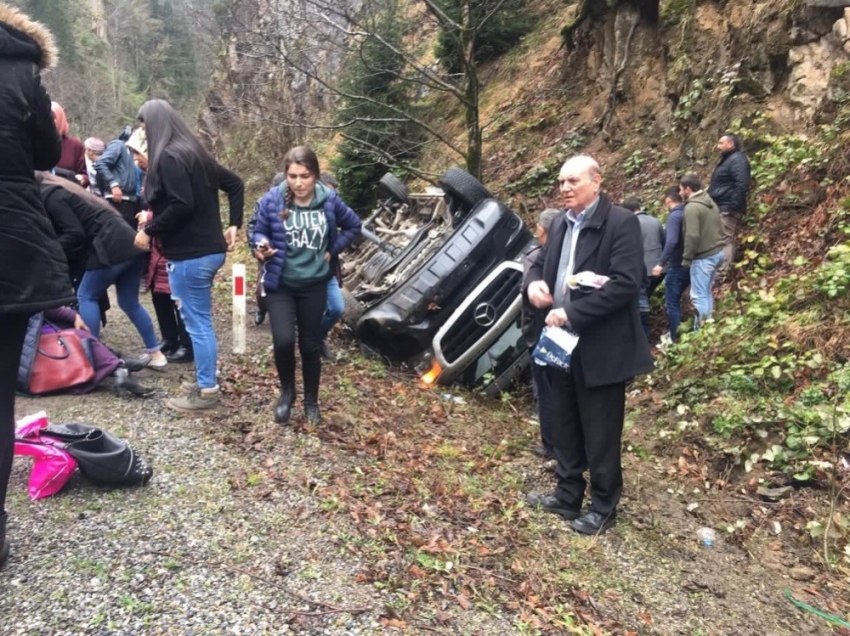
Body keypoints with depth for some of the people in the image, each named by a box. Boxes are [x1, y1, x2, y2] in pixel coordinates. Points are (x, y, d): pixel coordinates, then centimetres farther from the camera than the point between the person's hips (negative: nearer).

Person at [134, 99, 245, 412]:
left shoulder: (168, 157, -14)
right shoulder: (194, 152, 14)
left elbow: (181, 205, -24)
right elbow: (235, 184, 19)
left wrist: (149, 230, -13)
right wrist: (234, 224, 16)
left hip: (189, 254, -9)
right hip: (210, 249, 9)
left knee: (197, 323, -1)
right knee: (201, 321, 16)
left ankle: (206, 391, 7)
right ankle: (206, 384, 25)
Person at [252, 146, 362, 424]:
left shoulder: (329, 200, -8)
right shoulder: (272, 200, -11)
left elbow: (353, 226, 8)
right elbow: (258, 231, 1)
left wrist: (332, 250, -2)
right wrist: (262, 245, -21)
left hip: (314, 286, 1)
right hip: (279, 284, -1)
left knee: (311, 346, 9)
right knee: (283, 341, -16)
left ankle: (311, 401, 31)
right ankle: (287, 391, 14)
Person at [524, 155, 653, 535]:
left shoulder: (621, 222, -13)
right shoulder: (560, 223, 10)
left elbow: (625, 284, -22)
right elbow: (540, 261, 21)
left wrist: (572, 313, -24)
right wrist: (534, 283, -4)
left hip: (600, 349, -7)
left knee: (600, 436, 7)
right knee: (564, 430, 19)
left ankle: (603, 508, 25)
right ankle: (568, 496, 36)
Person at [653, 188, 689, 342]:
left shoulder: (674, 216, -16)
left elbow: (671, 242, -28)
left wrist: (661, 263, -26)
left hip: (677, 265, -8)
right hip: (688, 264, 8)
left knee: (672, 303, -1)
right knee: (676, 301, 19)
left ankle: (675, 340, 2)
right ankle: (681, 335, 26)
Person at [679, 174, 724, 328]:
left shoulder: (691, 207, -16)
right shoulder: (710, 203, 15)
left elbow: (692, 236, -23)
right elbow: (717, 229, 19)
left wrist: (686, 258, -15)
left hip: (703, 257, -10)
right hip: (717, 252, 10)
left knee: (699, 295, -4)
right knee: (707, 292, 18)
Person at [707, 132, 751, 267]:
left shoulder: (737, 159, -11)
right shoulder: (727, 159, 21)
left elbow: (741, 185, -22)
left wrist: (733, 206, -25)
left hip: (727, 210, -11)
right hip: (721, 208, 11)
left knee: (724, 241, -12)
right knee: (725, 240, 11)